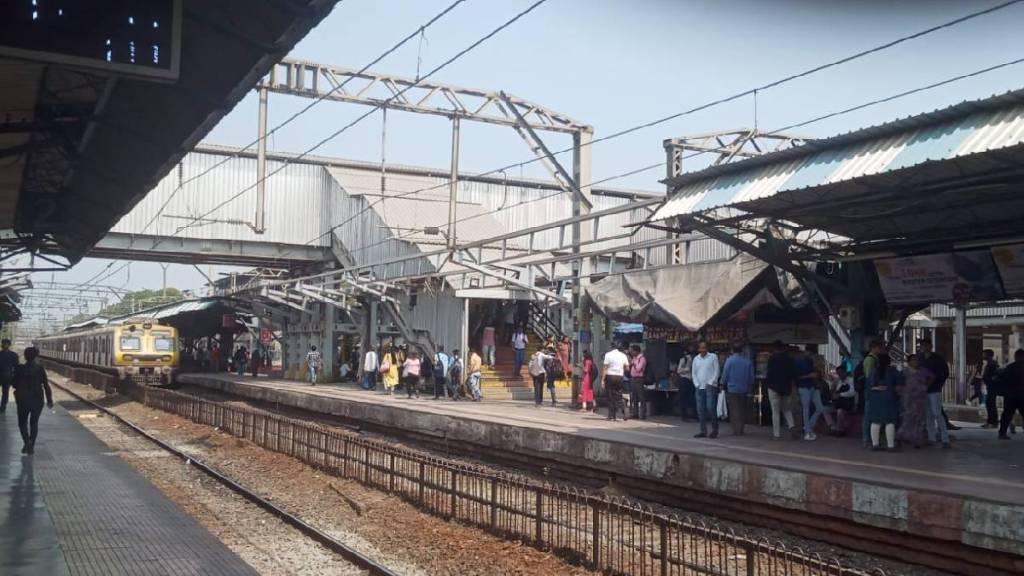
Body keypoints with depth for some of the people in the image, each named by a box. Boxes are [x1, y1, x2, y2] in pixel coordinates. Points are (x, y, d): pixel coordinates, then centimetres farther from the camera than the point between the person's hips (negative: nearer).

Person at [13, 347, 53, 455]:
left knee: (22, 422, 11)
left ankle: (27, 441, -12)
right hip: (37, 400, 1)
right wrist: (49, 400, -2)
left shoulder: (20, 369, -8)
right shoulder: (40, 369, -8)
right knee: (34, 422, 12)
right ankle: (31, 446, 9)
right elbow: (46, 385, -8)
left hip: (23, 400, -1)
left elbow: (15, 384, -2)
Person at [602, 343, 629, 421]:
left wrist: (603, 379, -6)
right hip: (619, 376, 3)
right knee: (619, 396, 9)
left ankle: (611, 415, 3)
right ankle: (624, 414, -5)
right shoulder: (623, 356, 7)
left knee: (610, 397, 3)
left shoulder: (608, 355, -4)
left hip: (610, 376, -3)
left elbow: (605, 368, -7)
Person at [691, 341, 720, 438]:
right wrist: (697, 384, 3)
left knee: (711, 408, -10)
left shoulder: (713, 356, 2)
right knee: (701, 410, 3)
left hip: (710, 387, -5)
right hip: (699, 387, 5)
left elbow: (717, 371, -2)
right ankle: (703, 431, 8)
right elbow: (694, 373, 16)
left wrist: (711, 383, -9)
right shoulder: (696, 359, 14)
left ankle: (715, 430, 2)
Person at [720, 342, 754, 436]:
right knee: (742, 410, 11)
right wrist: (750, 387, 20)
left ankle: (736, 430, -1)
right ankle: (741, 430, 12)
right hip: (743, 389, 3)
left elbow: (725, 375, -7)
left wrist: (723, 385, 7)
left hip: (732, 389, -3)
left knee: (734, 410, 2)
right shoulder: (748, 361, 1)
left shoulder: (729, 360, -10)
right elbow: (751, 376, 8)